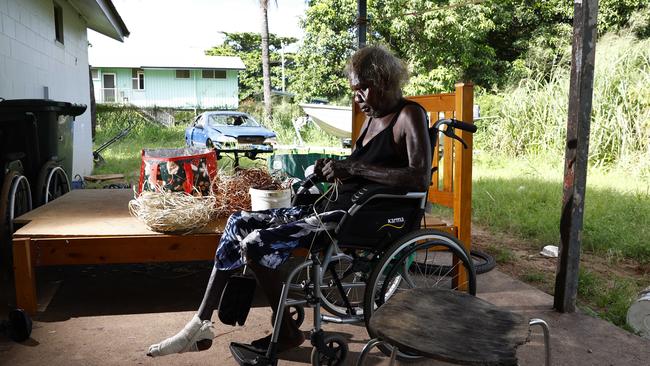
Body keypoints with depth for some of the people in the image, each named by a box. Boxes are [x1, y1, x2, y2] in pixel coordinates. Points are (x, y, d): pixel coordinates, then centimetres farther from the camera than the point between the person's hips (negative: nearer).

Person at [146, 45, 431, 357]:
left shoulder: (409, 115, -10)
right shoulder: (372, 118, 16)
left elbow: (421, 179, -25)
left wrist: (352, 168, -24)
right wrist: (332, 170, 1)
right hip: (333, 206, 10)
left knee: (257, 243, -21)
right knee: (239, 223, 3)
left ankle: (287, 333, 1)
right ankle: (201, 324, 5)